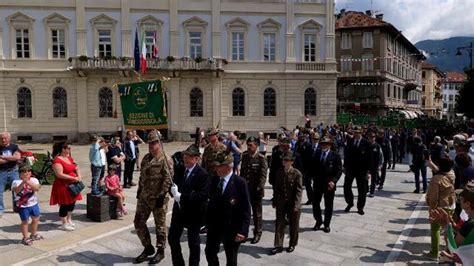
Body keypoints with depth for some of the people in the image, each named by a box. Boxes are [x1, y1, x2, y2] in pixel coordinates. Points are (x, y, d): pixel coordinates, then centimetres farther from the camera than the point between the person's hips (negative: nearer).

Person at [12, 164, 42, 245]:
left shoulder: (34, 180, -4)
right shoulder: (16, 182, -12)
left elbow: (37, 188, -20)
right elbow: (16, 191, -28)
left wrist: (28, 182, -32)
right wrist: (23, 183, -40)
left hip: (34, 204, 4)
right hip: (23, 206, -4)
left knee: (36, 219, 17)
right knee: (25, 221, 3)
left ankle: (34, 234, 37)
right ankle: (25, 238, 18)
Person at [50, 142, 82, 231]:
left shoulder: (70, 158, 10)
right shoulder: (57, 160, -17)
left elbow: (76, 168, 14)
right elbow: (59, 174, -23)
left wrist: (79, 176, -7)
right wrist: (73, 178, -22)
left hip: (72, 185, 8)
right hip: (62, 186, -8)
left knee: (72, 202, 16)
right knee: (64, 205, 2)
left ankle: (69, 220, 34)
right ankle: (64, 224, 15)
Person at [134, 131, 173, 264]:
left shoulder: (165, 159, -13)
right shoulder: (146, 158, 11)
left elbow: (168, 179, -18)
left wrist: (162, 196, -21)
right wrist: (139, 190, 16)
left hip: (158, 198, -7)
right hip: (144, 197, 8)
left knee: (160, 225, 6)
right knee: (138, 222, 10)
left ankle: (160, 251, 22)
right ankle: (148, 248, 27)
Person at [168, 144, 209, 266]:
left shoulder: (202, 174, -17)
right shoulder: (179, 169, 3)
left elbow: (203, 195, -25)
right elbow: (173, 184, 7)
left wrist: (182, 197, -26)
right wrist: (174, 190, -17)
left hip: (193, 213, -6)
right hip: (179, 210, 6)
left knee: (193, 242, 10)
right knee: (172, 238, 14)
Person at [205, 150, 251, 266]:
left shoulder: (240, 183, -16)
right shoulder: (214, 180, 0)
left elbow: (246, 210, -16)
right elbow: (211, 202, 7)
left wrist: (243, 231, -19)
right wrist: (207, 221, 3)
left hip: (231, 228, -4)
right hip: (214, 226, 5)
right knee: (210, 253, 17)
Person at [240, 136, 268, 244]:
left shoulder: (261, 158, -11)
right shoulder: (245, 156, 6)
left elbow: (263, 175, -14)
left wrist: (259, 188, -21)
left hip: (255, 190, -4)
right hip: (244, 188, 5)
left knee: (257, 213, 10)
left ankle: (257, 233, 25)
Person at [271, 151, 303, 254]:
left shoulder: (297, 174, -12)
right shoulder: (279, 172, 2)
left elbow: (299, 190, -13)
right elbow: (276, 187, 9)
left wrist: (296, 205, -18)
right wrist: (274, 200, 8)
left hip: (293, 204, -3)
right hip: (281, 203, 3)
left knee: (293, 225, 12)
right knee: (279, 224, 3)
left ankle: (292, 244, 30)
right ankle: (278, 246, 12)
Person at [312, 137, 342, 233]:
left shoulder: (336, 156, -4)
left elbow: (339, 170, -7)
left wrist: (333, 181, -20)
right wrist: (313, 178, -4)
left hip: (329, 184, -3)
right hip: (318, 184, 3)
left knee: (328, 205, 8)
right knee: (315, 203, 6)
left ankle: (327, 224, 22)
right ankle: (318, 221, 26)